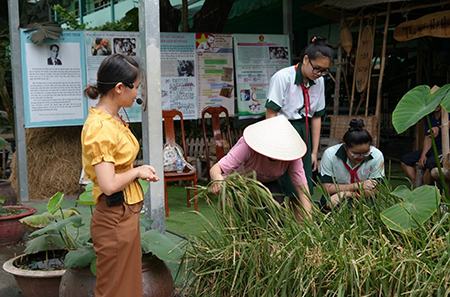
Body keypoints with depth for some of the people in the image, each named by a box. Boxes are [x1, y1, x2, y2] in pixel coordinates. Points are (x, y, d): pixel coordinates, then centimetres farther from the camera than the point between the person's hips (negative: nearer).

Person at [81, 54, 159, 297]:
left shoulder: (113, 119, 8)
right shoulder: (100, 127, -21)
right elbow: (109, 184, -25)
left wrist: (139, 172, 4)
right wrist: (137, 171, -11)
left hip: (126, 213, 9)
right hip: (115, 219, -9)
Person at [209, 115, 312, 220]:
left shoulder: (291, 152, -30)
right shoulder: (247, 147, -38)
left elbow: (302, 186, -29)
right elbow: (215, 168, -42)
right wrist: (218, 180, -65)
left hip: (268, 182, 3)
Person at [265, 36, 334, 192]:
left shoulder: (319, 81, 4)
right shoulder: (282, 77, -14)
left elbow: (316, 117, 9)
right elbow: (271, 114, -12)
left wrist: (314, 152, 9)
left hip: (303, 133, 6)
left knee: (306, 187, 4)